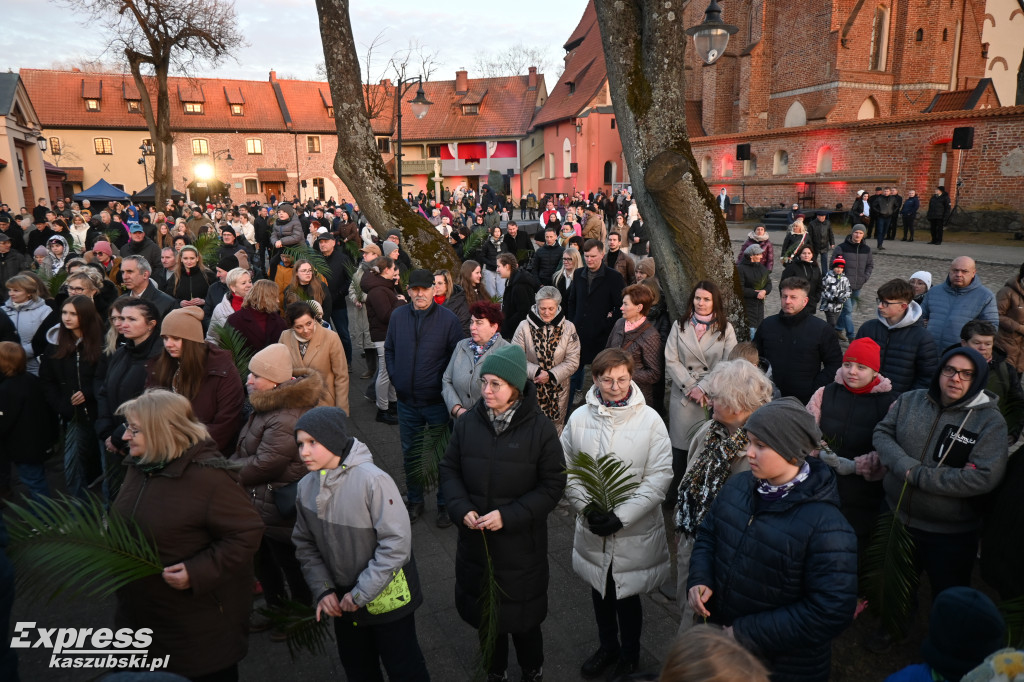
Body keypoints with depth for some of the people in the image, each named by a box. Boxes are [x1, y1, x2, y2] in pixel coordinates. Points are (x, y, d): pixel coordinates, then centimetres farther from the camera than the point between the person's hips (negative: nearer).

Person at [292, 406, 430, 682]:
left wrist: (361, 593, -19)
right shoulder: (306, 487, -8)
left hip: (387, 598, -5)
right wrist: (322, 589, -6)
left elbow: (396, 543, -24)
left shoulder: (373, 480, -26)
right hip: (342, 601, 5)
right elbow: (306, 545, 4)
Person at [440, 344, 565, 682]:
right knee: (483, 608, 19)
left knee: (522, 614, 14)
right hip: (476, 540, 3)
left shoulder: (540, 428, -15)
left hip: (521, 543, -3)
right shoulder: (467, 422, -8)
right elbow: (449, 470, 3)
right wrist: (462, 508, -14)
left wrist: (508, 516, -20)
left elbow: (552, 485, -12)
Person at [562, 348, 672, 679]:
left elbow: (659, 477, -14)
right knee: (600, 593, 22)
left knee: (627, 598, 14)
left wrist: (621, 516, -18)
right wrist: (587, 508, -13)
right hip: (591, 529, 3)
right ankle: (607, 647, 50)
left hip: (635, 532, -3)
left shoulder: (650, 420, -13)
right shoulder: (579, 418, -4)